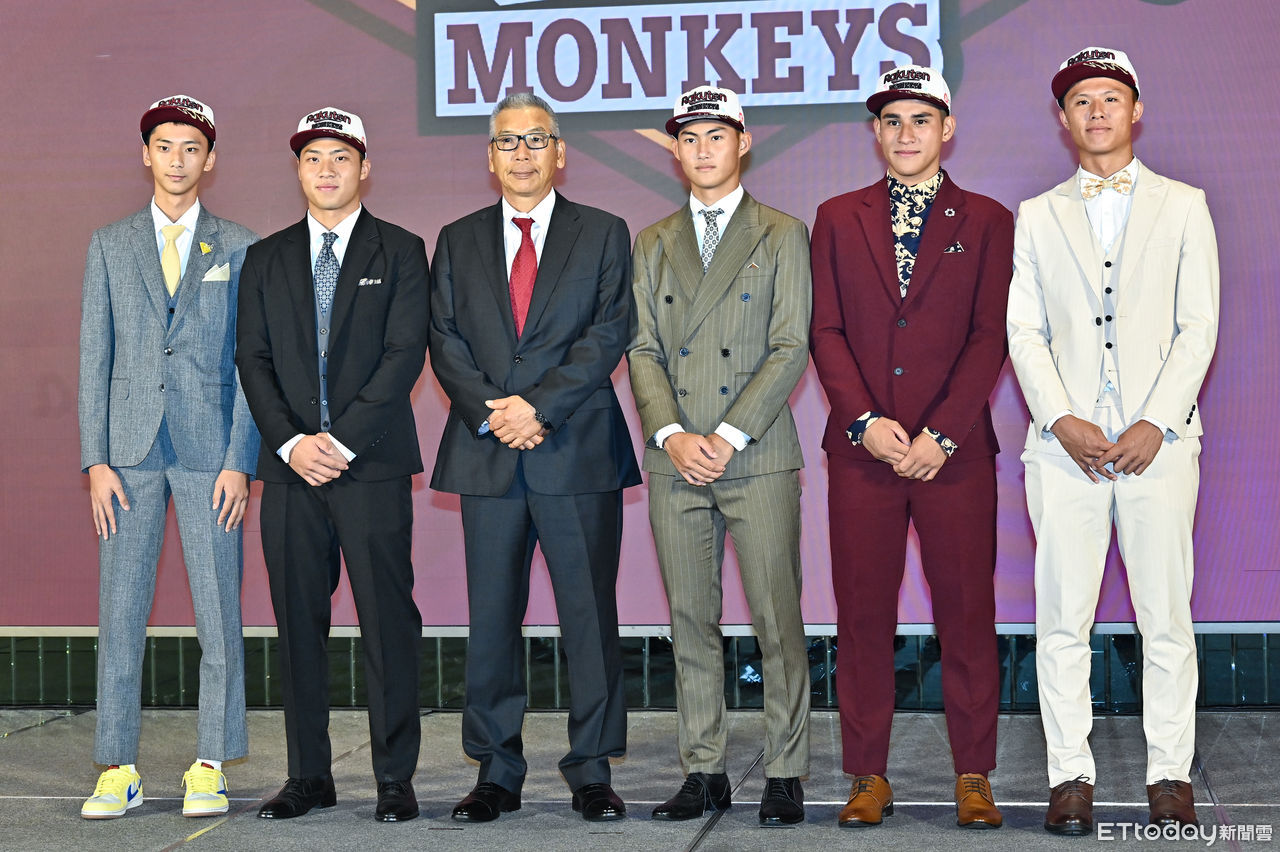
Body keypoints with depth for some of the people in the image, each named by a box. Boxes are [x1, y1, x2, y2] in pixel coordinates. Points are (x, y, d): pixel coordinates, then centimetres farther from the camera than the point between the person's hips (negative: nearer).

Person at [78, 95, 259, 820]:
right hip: (130, 451, 1)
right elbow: (95, 356, 9)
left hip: (211, 449, -1)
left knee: (220, 614, -1)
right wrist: (96, 461, 0)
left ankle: (211, 770, 8)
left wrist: (239, 462, -6)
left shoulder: (240, 249, 7)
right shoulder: (110, 246, 12)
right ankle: (118, 771, 8)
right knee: (120, 610, 1)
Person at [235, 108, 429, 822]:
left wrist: (342, 440, -12)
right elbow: (254, 360, 8)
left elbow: (405, 354, -4)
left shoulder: (400, 251, 5)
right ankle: (309, 777, 14)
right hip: (290, 467, 3)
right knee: (299, 623, 5)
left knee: (389, 621, -3)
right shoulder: (267, 258, 15)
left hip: (372, 464, -3)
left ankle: (395, 779, 4)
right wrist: (291, 442, -8)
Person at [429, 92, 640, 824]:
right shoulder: (459, 241, 14)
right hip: (488, 458, 2)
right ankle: (497, 774, 12)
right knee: (492, 620, 4)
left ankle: (592, 773, 8)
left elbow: (608, 333, -4)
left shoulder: (604, 234, 7)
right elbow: (446, 342, 7)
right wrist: (491, 412, -10)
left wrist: (539, 405, -14)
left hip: (579, 453, -2)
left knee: (590, 617, 0)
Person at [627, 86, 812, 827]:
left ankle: (785, 774, 5)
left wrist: (728, 437, -12)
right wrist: (672, 434, -7)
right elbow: (643, 350, 9)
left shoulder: (782, 235, 5)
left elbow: (790, 348, -3)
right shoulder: (653, 244, 16)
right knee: (692, 624, 6)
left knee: (778, 621, -3)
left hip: (758, 459, -3)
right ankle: (704, 772, 13)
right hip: (675, 461, 3)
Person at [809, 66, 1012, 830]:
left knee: (967, 615, 1)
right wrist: (865, 421, -8)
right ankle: (870, 777, 11)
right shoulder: (838, 218, 12)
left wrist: (940, 434, -10)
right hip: (862, 450, 1)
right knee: (863, 616, 2)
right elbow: (827, 331, 6)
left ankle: (974, 778, 11)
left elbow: (990, 336, 0)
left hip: (956, 450, -1)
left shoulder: (985, 221, 8)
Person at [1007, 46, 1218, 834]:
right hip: (1066, 439, 1)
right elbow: (1025, 332, 8)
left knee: (1166, 619, 0)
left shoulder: (1183, 206, 11)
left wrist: (1156, 424, -8)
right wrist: (1063, 421, -7)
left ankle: (1171, 776, 8)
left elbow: (1199, 326, 4)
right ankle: (1071, 775, 6)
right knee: (1063, 621, 0)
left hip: (1157, 438, -1)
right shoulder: (1037, 215, 15)